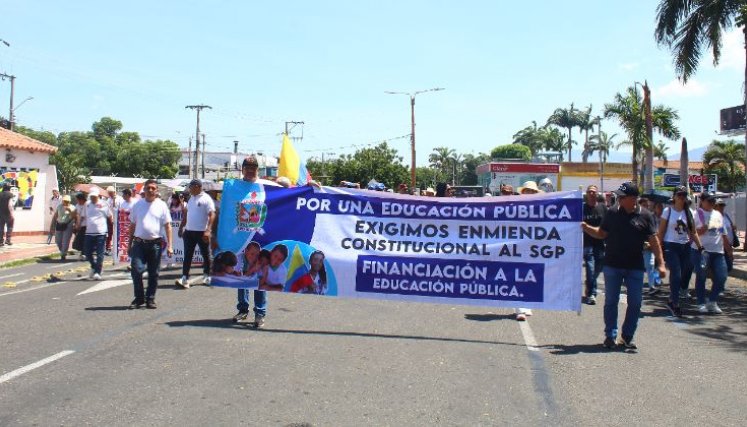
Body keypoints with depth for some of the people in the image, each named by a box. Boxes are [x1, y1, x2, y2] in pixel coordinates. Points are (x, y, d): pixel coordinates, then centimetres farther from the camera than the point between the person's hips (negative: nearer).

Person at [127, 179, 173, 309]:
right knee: (136, 270, -8)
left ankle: (150, 299, 17)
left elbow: (167, 226, 0)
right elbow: (132, 225, 14)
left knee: (153, 273, 5)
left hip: (155, 243, -1)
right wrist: (130, 244, 11)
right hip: (139, 243, 1)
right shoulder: (137, 205, 8)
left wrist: (169, 245, -6)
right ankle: (139, 298, 7)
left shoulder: (161, 205, 2)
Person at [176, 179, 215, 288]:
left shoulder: (206, 199, -10)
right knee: (187, 256, 0)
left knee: (206, 255, 8)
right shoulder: (191, 199, 14)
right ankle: (185, 278, -2)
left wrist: (208, 230, -24)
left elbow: (212, 215, -16)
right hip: (189, 231, 7)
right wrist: (181, 227, 19)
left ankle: (206, 276, 22)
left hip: (202, 232, -7)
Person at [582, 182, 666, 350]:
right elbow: (602, 234, 9)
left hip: (635, 267, 0)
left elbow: (654, 241, -1)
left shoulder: (645, 216, -2)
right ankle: (610, 336, 15)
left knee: (635, 303, 4)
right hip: (612, 266, 0)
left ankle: (627, 336, 17)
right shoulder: (612, 213, 1)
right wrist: (586, 228, -8)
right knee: (611, 301, 5)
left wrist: (661, 263, -6)